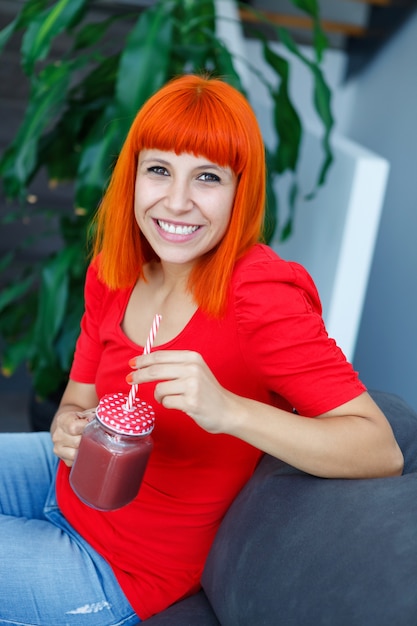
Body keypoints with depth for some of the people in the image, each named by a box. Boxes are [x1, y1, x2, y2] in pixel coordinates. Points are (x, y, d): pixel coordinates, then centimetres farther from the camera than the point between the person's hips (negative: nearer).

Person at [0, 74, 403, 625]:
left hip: (118, 573, -6)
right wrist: (69, 428, -21)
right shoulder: (112, 272, -7)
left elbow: (383, 452, -31)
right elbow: (78, 401, 3)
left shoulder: (261, 299, -28)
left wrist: (228, 411, -43)